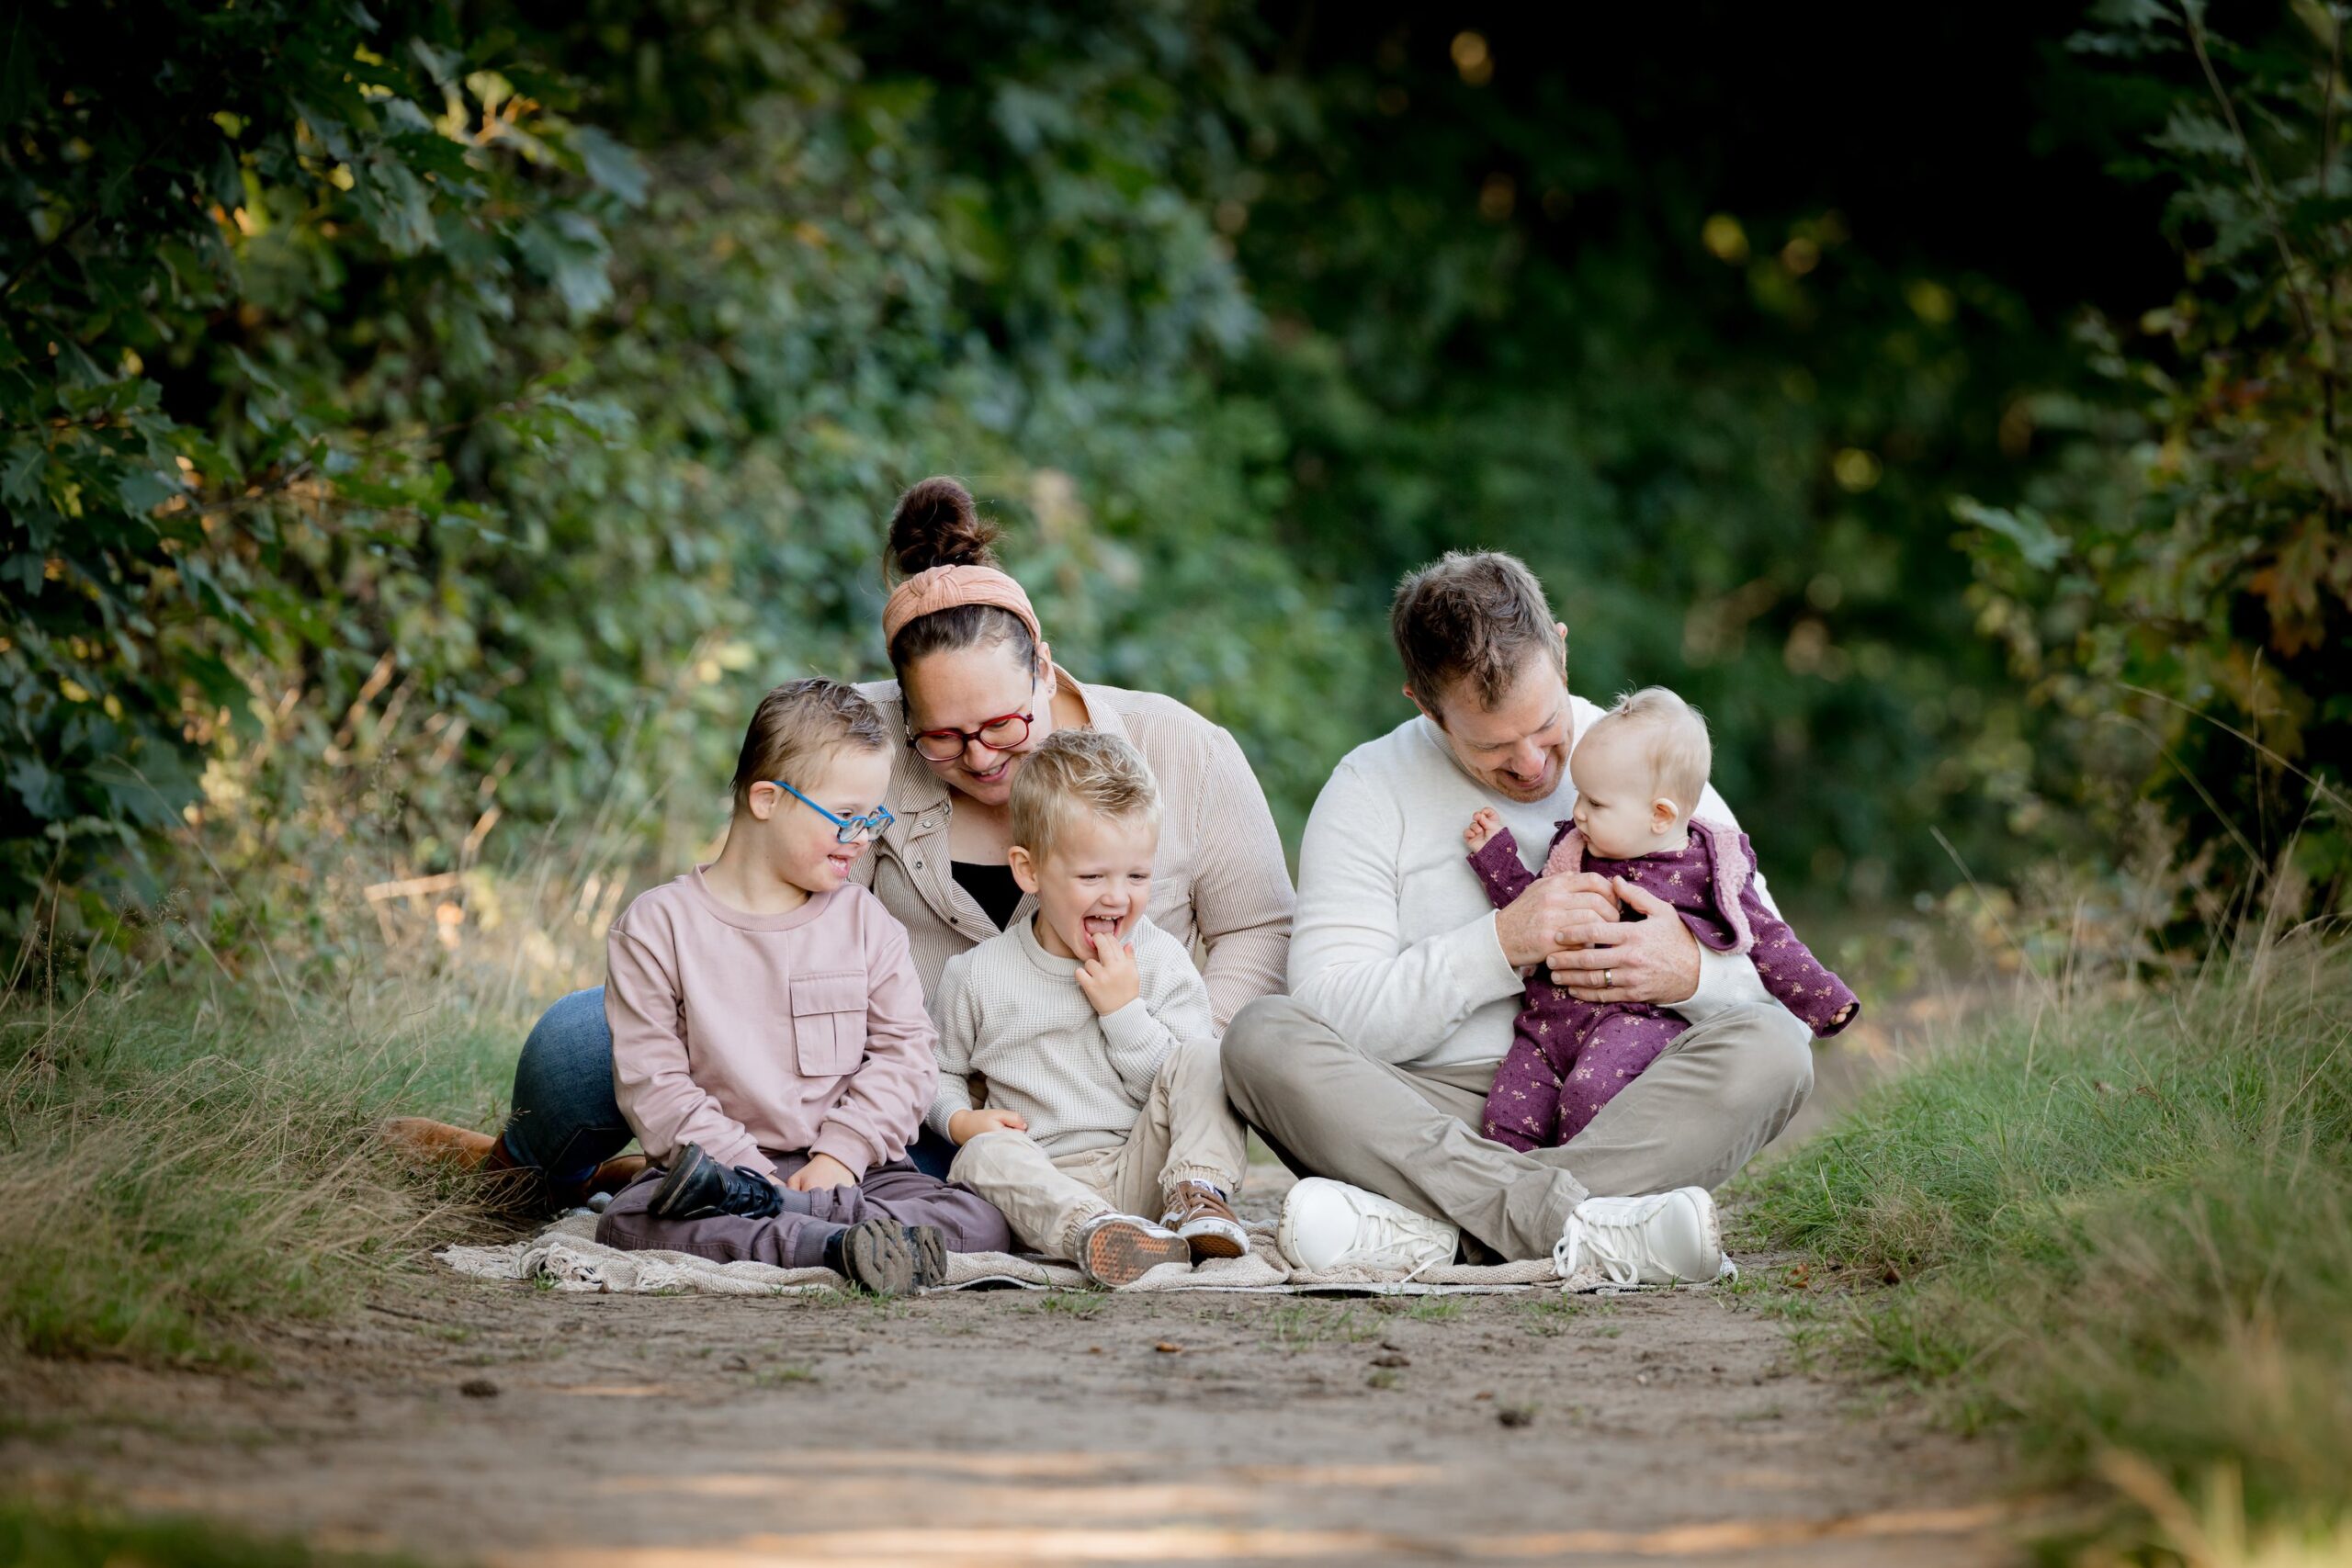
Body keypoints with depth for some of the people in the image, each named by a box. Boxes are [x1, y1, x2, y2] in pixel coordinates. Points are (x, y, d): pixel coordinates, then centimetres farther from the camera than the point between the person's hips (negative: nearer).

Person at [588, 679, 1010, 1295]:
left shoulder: (864, 921, 10)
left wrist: (841, 1154, -10)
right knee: (624, 1225, -33)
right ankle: (841, 1245, -49)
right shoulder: (658, 926, 1)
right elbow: (651, 1081, -5)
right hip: (731, 1161, -2)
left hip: (848, 1168, 3)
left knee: (983, 1221, -25)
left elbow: (902, 1054, 6)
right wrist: (756, 1172, -16)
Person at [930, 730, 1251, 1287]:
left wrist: (1124, 1011, -11)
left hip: (1140, 1173, 1)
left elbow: (1181, 1091, -2)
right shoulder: (978, 976, 6)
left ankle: (1197, 1198, -30)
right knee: (985, 1155, -34)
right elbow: (939, 1070, 18)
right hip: (1042, 1187, 0)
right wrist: (959, 1120, -4)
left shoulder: (1162, 961, 5)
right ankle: (1092, 1233, -59)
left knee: (1201, 1058, -18)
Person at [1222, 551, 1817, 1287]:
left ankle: (1418, 1221, -39)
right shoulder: (1368, 792, 3)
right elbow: (1332, 1016, -8)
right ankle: (1576, 1227, -43)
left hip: (1612, 1110, 1)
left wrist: (1692, 973, -16)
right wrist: (1500, 945, -18)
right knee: (1263, 1036, -27)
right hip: (1425, 1117, -1)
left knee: (1770, 1049, -27)